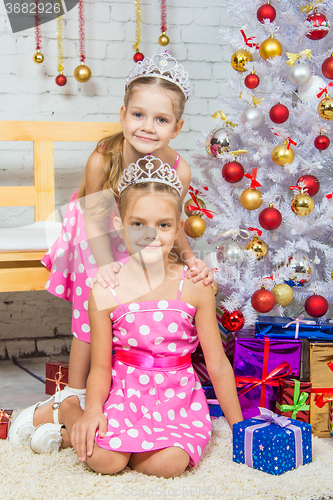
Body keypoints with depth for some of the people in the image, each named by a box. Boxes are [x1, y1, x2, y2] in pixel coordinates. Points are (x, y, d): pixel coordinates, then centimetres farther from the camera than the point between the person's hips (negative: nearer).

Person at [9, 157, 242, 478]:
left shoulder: (194, 286, -8)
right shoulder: (105, 292, -9)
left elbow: (218, 365, -2)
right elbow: (101, 368, -4)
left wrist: (239, 425, 2)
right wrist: (93, 409, -23)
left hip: (178, 395, 2)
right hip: (125, 390, -1)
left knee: (169, 463, -25)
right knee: (105, 460, -24)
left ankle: (71, 434, -3)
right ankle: (65, 409, 8)